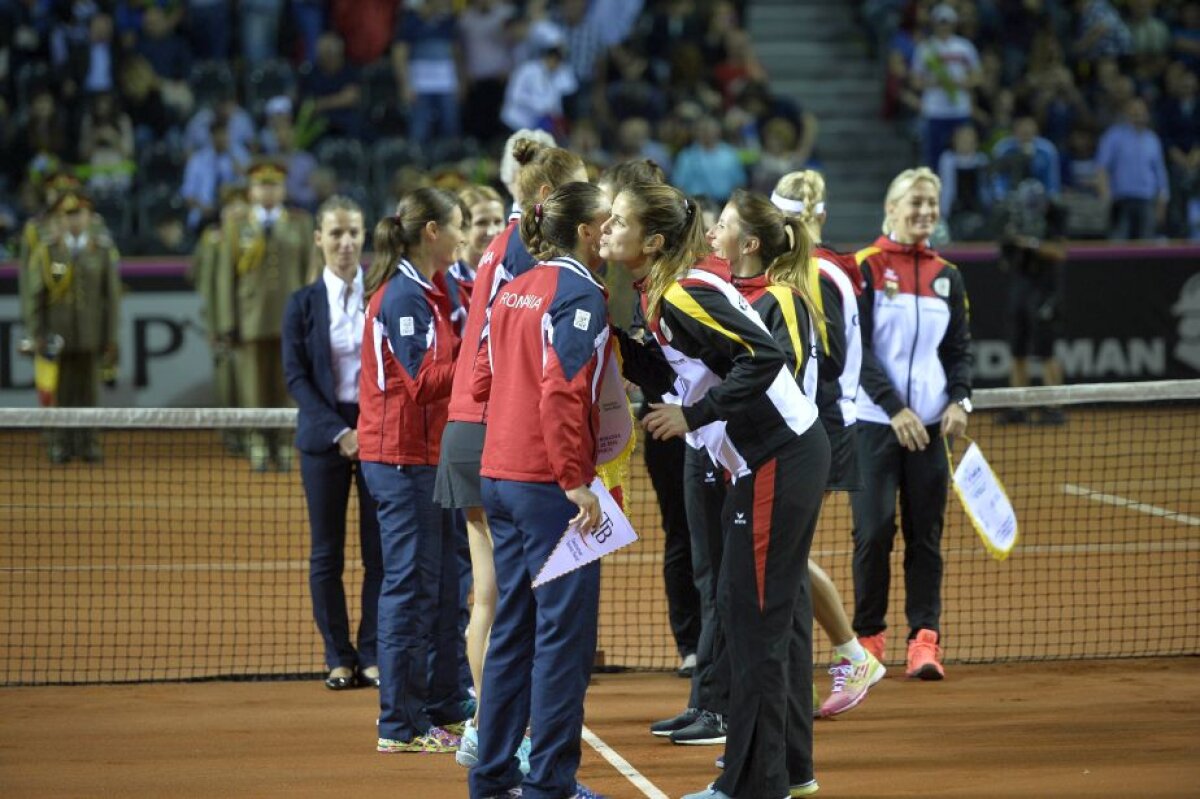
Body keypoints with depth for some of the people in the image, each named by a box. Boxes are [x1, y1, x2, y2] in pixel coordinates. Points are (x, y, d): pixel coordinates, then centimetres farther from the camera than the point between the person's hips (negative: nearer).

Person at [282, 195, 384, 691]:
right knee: (327, 553, 2)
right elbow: (296, 377, -1)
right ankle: (339, 657, 9)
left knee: (380, 549, 1)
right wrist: (338, 432, -11)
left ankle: (373, 654, 9)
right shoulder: (303, 305, 3)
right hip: (325, 436, 0)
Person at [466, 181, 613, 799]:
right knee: (565, 632, -3)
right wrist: (576, 480, -20)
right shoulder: (580, 295, -12)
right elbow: (561, 392, -21)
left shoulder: (513, 291, 12)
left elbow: (483, 382, 15)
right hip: (547, 484, -8)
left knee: (513, 627, 13)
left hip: (500, 476, 8)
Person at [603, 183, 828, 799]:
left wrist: (693, 415, -22)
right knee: (778, 607, 16)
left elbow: (763, 358, -26)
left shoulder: (682, 296, -19)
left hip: (777, 464, -10)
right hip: (789, 452, 10)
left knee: (753, 613, -5)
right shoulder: (656, 296, 9)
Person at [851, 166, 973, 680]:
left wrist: (959, 400, -4)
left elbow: (959, 349, 15)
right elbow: (858, 350, -7)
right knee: (874, 529, -7)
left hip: (930, 425, 4)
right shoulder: (865, 268, -2)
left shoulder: (947, 277, 12)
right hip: (874, 421, -4)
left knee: (926, 533, 0)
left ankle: (924, 639, 0)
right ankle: (868, 634, 7)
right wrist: (895, 409, -15)